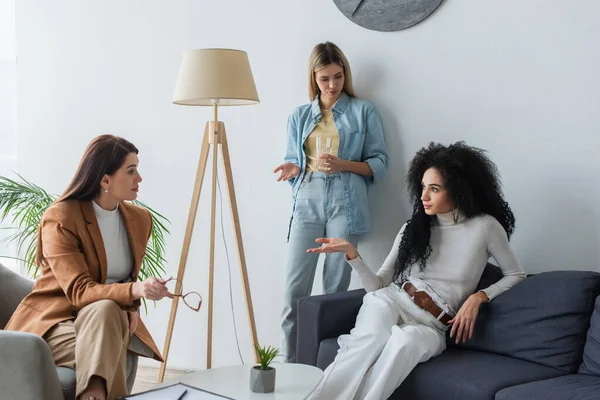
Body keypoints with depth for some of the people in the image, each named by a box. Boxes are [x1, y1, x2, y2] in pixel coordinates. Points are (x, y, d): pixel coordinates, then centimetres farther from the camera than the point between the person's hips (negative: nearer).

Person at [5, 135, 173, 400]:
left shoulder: (140, 219, 2)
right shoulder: (60, 218, -17)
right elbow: (79, 292, -24)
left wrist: (131, 307, -10)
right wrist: (135, 290, -42)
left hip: (110, 319, 4)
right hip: (55, 320, -4)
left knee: (105, 312, -33)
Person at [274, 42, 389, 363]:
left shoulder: (364, 112, 9)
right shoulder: (299, 116, 18)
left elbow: (379, 164, 5)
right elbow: (294, 161, 18)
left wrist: (343, 164, -12)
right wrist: (292, 168, -6)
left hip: (345, 203, -2)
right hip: (307, 202, 2)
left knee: (336, 287, -1)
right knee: (295, 288, -7)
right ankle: (288, 364, -1)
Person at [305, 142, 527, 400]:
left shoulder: (485, 226, 3)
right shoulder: (414, 228, 11)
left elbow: (516, 276, 12)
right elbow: (378, 285, 8)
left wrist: (479, 297, -4)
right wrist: (351, 253, -8)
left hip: (432, 326, -2)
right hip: (392, 302, 2)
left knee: (406, 339, -38)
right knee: (376, 303, -36)